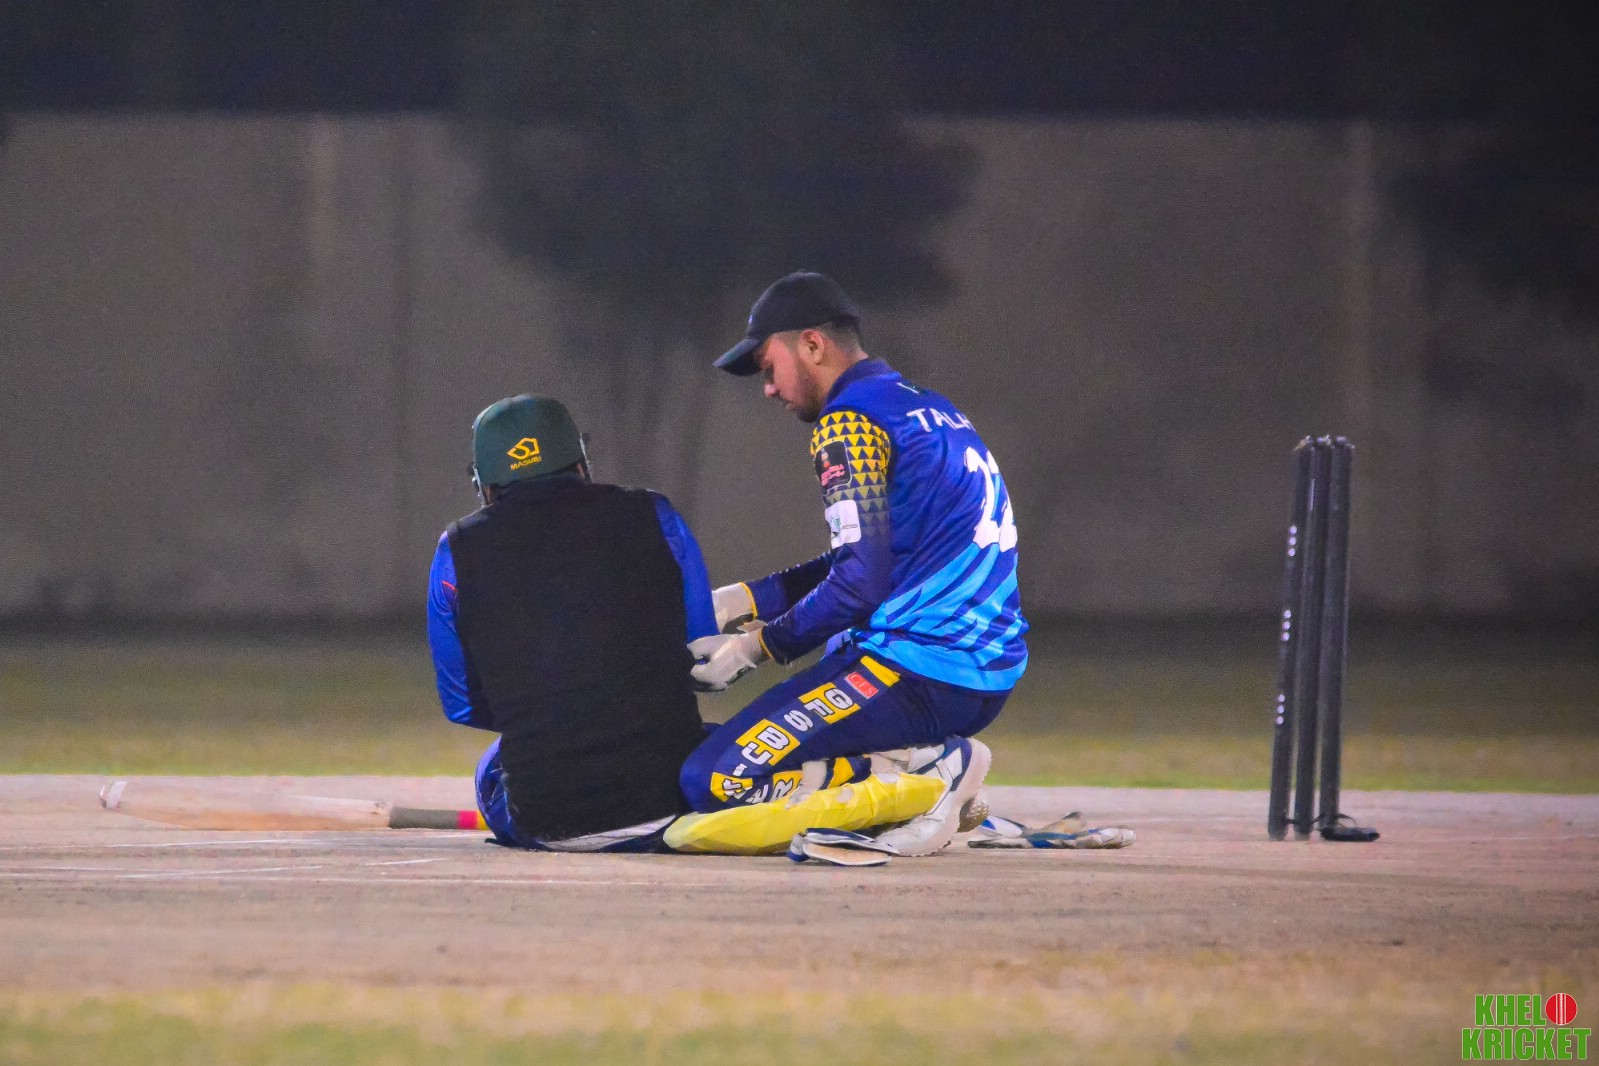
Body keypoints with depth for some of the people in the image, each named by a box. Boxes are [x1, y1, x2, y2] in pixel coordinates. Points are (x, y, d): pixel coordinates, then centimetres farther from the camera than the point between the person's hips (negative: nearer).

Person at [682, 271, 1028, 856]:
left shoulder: (849, 421, -10)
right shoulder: (926, 408, 18)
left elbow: (861, 583, -17)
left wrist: (758, 647, -6)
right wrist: (742, 600, 19)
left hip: (917, 672, -10)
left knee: (713, 781, -13)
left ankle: (930, 771, -13)